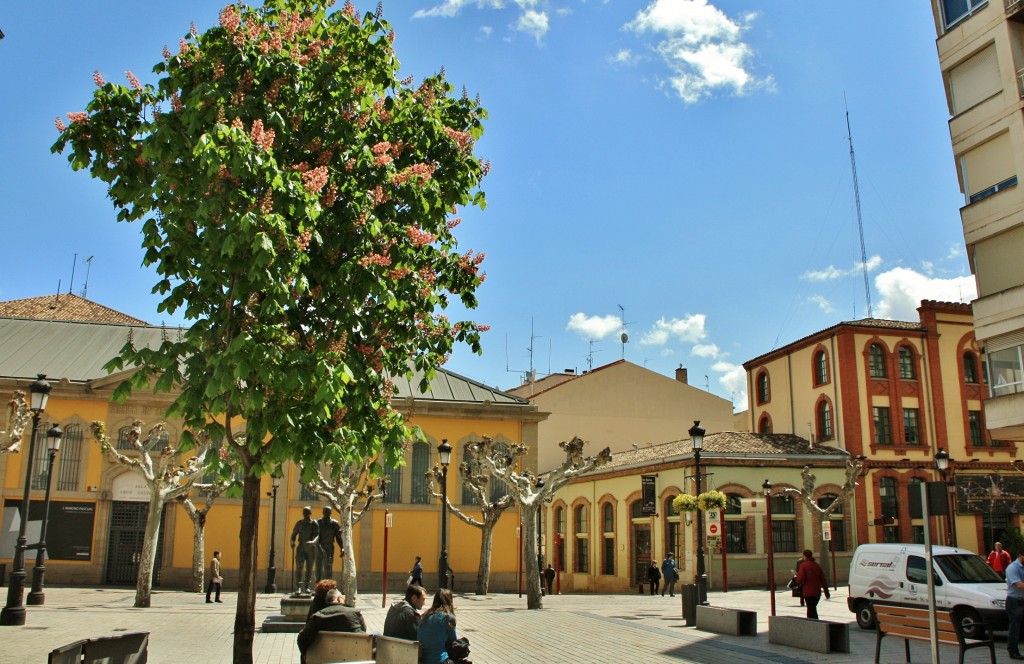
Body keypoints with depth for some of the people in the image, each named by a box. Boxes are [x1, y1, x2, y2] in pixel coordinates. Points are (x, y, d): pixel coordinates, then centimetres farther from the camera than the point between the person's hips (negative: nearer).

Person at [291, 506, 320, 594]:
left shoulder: (314, 524, -4)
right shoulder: (299, 523, 5)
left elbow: (317, 535, -16)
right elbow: (294, 534, 11)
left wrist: (312, 542, -36)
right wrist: (292, 542, -9)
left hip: (311, 548, -1)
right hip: (301, 547, 1)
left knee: (309, 568, 6)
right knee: (299, 566, -14)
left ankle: (307, 587, 19)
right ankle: (299, 587, -19)